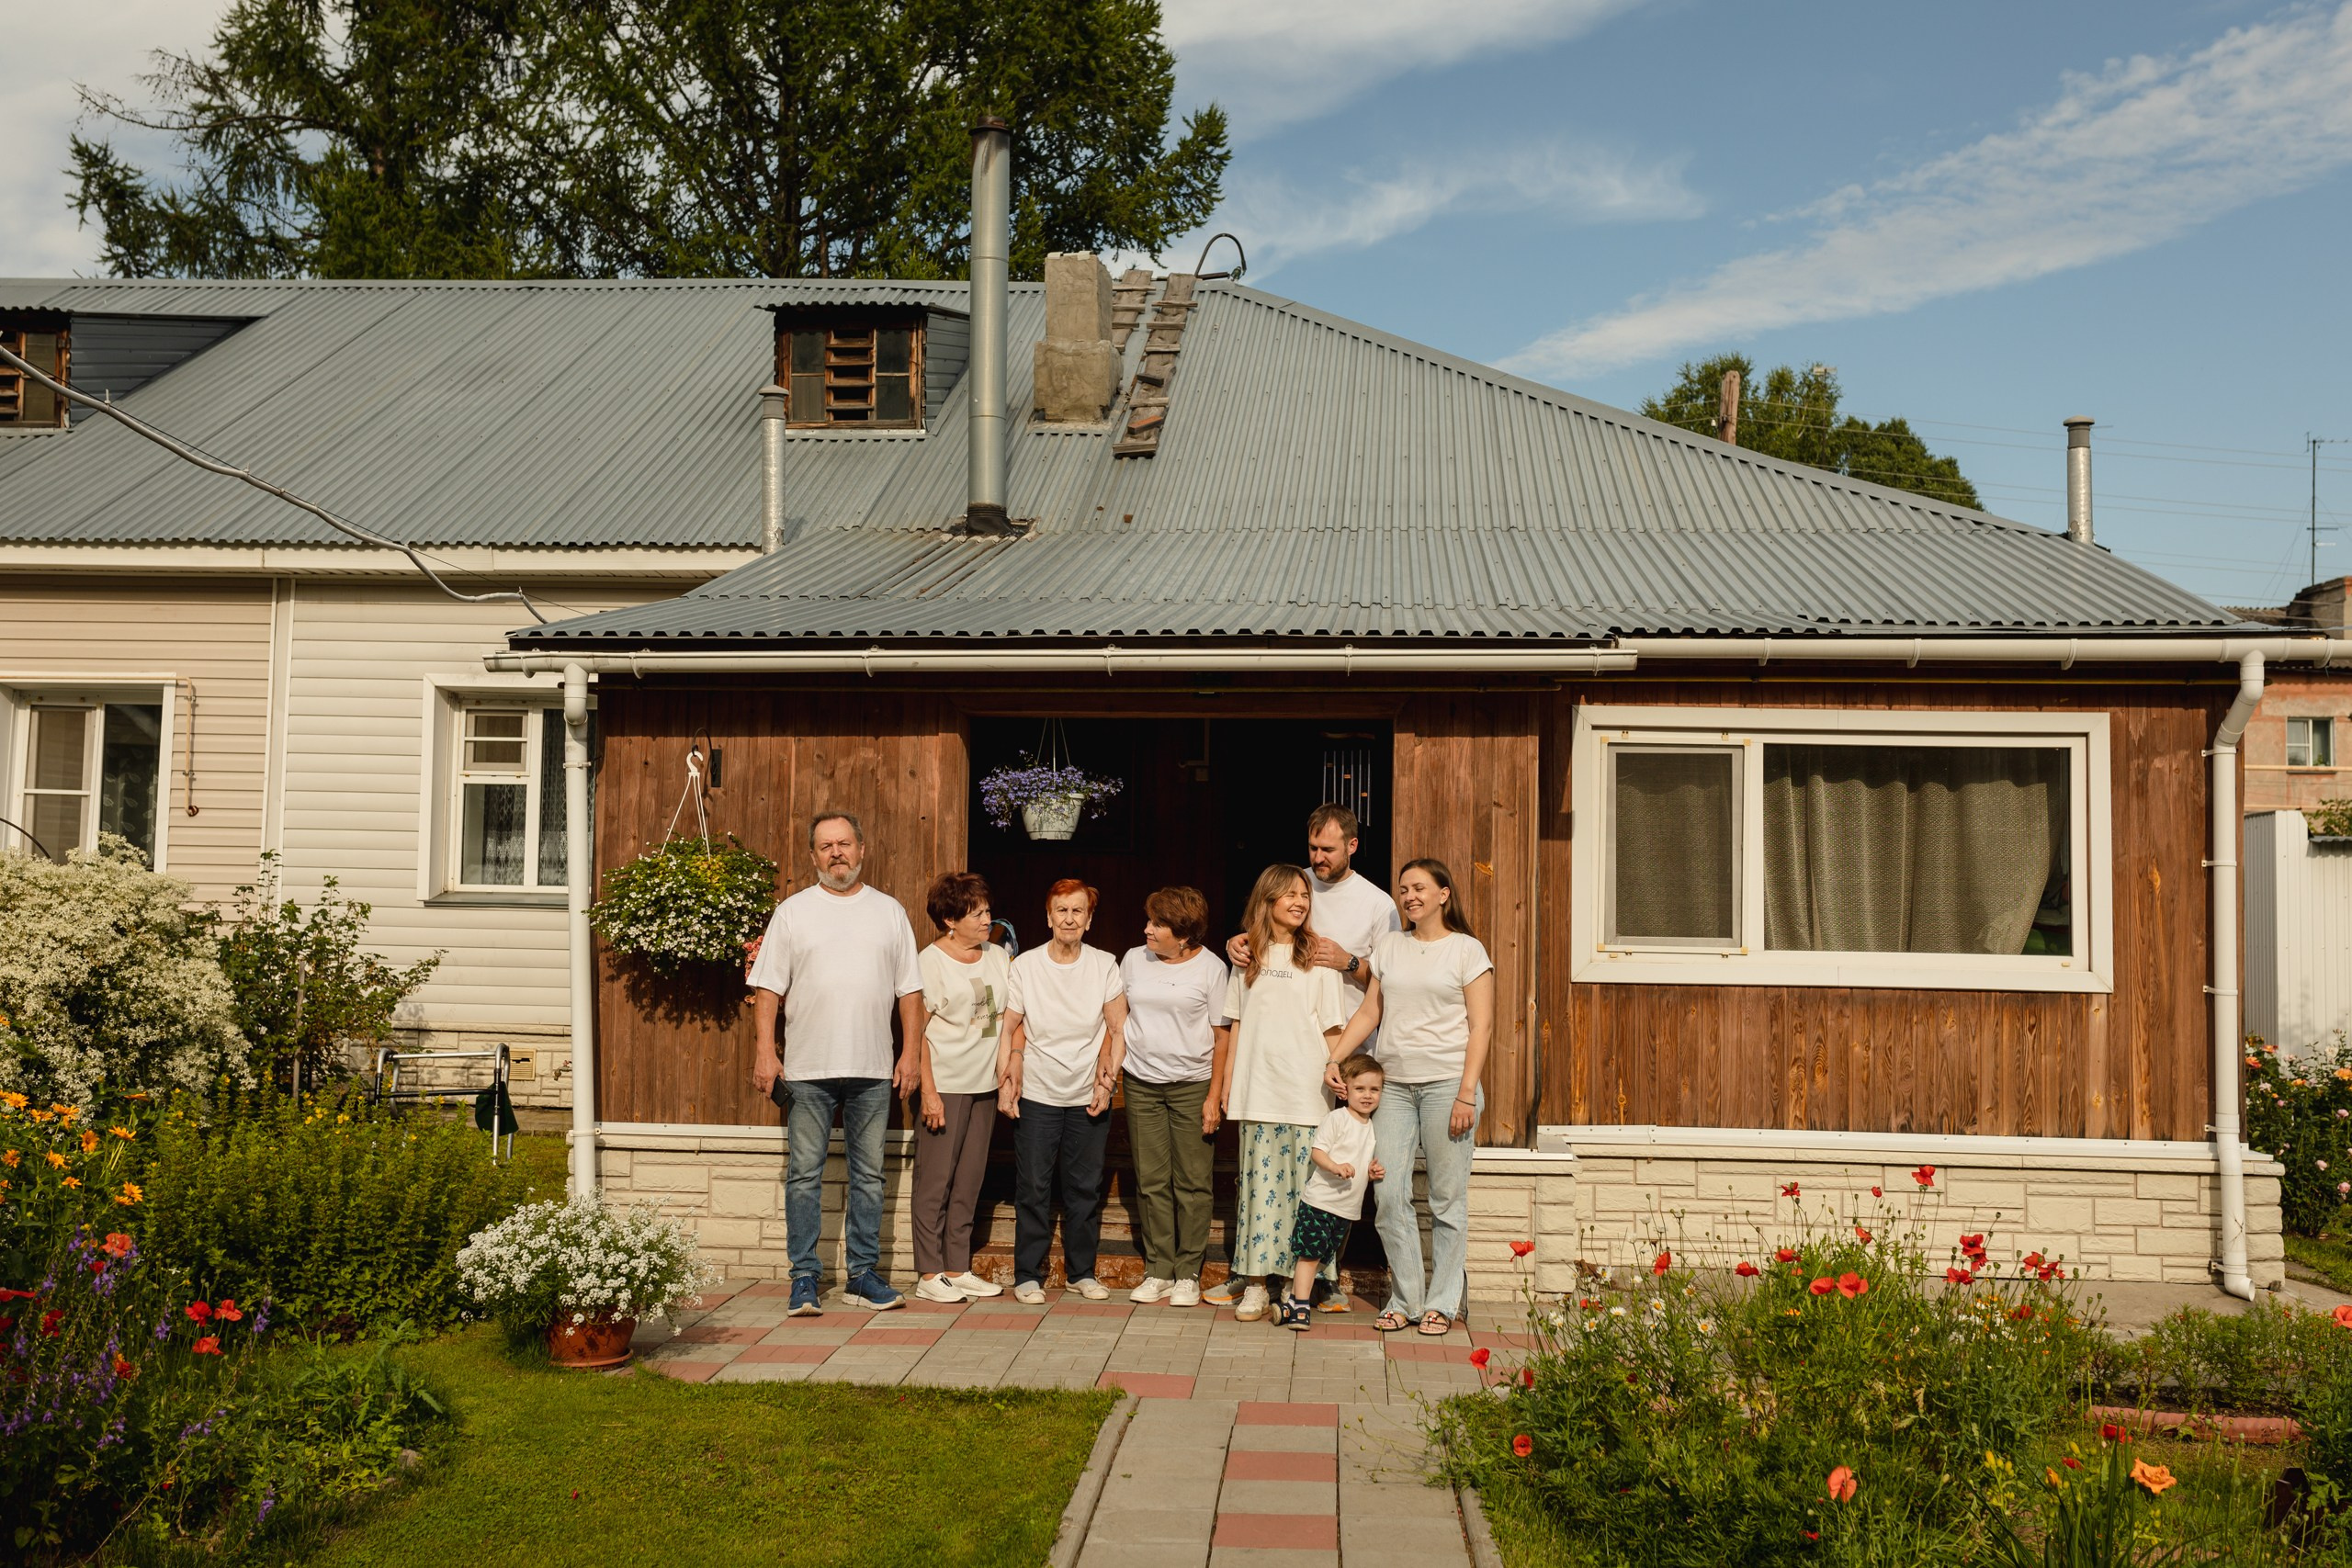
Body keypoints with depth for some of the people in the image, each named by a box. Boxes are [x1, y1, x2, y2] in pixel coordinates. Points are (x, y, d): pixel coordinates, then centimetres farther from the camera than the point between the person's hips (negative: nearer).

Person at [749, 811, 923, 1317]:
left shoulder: (890, 911, 10)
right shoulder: (792, 912, 5)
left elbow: (909, 990, 9)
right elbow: (768, 988, 1)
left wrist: (911, 1052, 2)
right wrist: (765, 1052, -8)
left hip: (873, 1070, 2)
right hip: (807, 1068, -1)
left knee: (868, 1175, 7)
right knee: (804, 1175, 2)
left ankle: (863, 1275, 16)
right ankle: (804, 1277, 10)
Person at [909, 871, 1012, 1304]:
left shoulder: (997, 957, 10)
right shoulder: (931, 961, -7)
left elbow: (1011, 1016, 13)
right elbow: (917, 1030, -9)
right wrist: (928, 1091, -14)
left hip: (984, 1085, 6)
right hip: (944, 1085, -6)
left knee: (969, 1180, 10)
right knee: (935, 1180, -1)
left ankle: (958, 1269, 18)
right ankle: (929, 1274, 6)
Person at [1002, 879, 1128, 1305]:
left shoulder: (1104, 966, -1)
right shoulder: (1026, 966, -3)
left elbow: (1119, 1029, 2)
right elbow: (1008, 1029, 1)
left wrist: (1107, 1081, -4)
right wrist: (1005, 1083, -5)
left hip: (1089, 1097, 1)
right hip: (1037, 1095, -1)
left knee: (1086, 1189, 8)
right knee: (1033, 1189, 1)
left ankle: (1082, 1272, 21)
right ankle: (1028, 1275, 12)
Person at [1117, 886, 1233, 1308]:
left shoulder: (1211, 968, -5)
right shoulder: (1134, 960, 5)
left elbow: (1222, 1035, -3)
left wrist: (1214, 1095, -7)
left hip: (1193, 1084, -3)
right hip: (1142, 1083, 3)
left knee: (1192, 1182, 1)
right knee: (1151, 1182, 5)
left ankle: (1188, 1274, 11)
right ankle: (1158, 1272, 13)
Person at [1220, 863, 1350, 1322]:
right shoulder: (1249, 956, 11)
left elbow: (1332, 1028, 1)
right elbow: (1237, 1022, 15)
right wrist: (1228, 1078, 11)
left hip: (1306, 1091, -2)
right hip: (1257, 1090, 3)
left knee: (1302, 1186, -2)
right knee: (1259, 1181, 2)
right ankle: (1254, 1285, 7)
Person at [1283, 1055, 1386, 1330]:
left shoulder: (1374, 1127, 12)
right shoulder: (1337, 1119, -10)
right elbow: (1316, 1151, -15)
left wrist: (1375, 1172, 2)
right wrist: (1336, 1166, -31)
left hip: (1347, 1207, 7)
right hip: (1319, 1201, -7)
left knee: (1323, 1256, 11)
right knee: (1310, 1253, -9)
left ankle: (1295, 1301, 22)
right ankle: (1300, 1307, -2)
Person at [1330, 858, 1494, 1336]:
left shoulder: (1467, 950, 1)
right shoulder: (1389, 947, 13)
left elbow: (1481, 1026, -3)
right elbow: (1369, 1013, 15)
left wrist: (1467, 1094, -11)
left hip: (1446, 1083, -4)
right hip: (1395, 1084, 4)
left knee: (1447, 1200, 1)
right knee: (1388, 1195, -1)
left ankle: (1442, 1303, 12)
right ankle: (1405, 1299, 12)